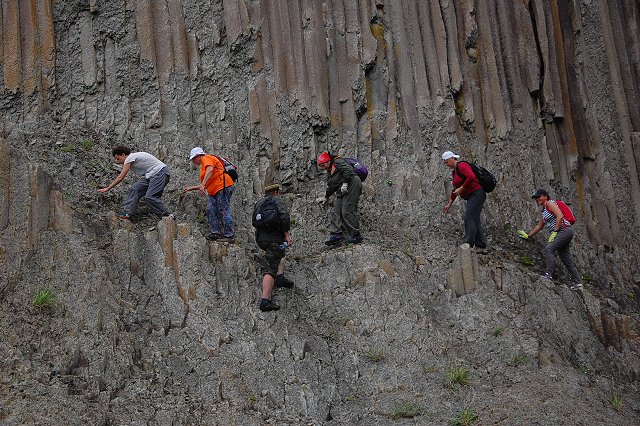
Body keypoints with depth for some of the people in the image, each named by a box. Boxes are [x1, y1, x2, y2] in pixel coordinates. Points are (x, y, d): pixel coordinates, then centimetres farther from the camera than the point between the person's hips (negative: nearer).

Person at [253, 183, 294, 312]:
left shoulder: (258, 203, 21)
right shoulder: (277, 200, 2)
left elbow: (254, 222, 22)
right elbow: (284, 217, -12)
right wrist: (287, 235, -8)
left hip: (260, 238, 7)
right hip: (274, 238, -7)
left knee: (280, 252, 34)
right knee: (270, 269, -12)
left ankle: (280, 277, 19)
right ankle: (265, 300, -20)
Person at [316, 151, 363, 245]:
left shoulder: (338, 162, 0)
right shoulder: (330, 172, 28)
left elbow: (348, 170, -17)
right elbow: (331, 187, 37)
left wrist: (345, 183, -23)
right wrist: (326, 197, 40)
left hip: (352, 184, -10)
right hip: (342, 192, 10)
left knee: (347, 211, -14)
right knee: (335, 212, 0)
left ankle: (356, 235, -10)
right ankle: (335, 234, -4)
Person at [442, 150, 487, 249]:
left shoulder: (461, 165, -10)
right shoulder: (454, 172, 19)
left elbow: (471, 176, -26)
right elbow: (455, 189, 27)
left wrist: (461, 189, -19)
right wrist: (449, 204, 29)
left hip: (476, 194, -10)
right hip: (472, 197, 10)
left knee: (469, 218, -11)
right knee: (474, 220, 11)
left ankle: (469, 244, -12)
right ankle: (481, 244, 16)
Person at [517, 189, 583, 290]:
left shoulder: (550, 204, -5)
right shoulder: (544, 211, 23)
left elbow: (560, 216, -18)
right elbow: (539, 226, 32)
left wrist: (554, 232, -19)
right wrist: (528, 235, 31)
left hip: (565, 230, -10)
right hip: (561, 233, 10)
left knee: (548, 249, -23)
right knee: (567, 260, 7)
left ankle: (548, 274, -30)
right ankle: (577, 283, 9)